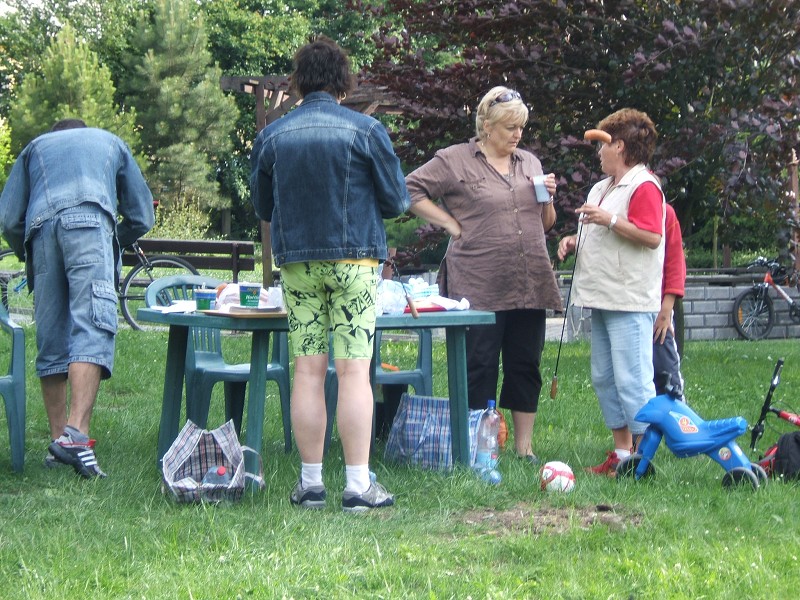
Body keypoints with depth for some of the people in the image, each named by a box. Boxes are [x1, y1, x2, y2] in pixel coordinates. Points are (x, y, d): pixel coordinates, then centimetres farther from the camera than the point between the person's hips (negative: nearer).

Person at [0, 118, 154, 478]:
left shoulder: (36, 146, 34)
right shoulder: (110, 142, 34)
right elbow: (142, 216, 28)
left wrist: (29, 258, 35)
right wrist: (113, 245, 42)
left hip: (41, 228, 2)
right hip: (91, 221, -2)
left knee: (51, 340, 9)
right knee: (92, 330, -14)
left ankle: (58, 442, 8)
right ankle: (76, 435, -31)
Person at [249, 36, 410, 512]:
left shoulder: (271, 137, 4)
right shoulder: (366, 130, -3)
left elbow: (263, 207, 14)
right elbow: (397, 200, 1)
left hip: (296, 262, 3)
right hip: (354, 258, -2)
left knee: (308, 371, 5)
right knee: (354, 370, -4)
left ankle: (311, 483, 7)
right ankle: (359, 485, -5)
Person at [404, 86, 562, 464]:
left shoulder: (529, 163, 17)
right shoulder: (455, 161, 1)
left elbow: (545, 225, 23)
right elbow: (411, 190, -2)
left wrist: (547, 198, 2)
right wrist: (450, 223, -5)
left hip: (529, 287, 5)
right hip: (479, 287, -5)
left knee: (526, 365, 7)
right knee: (479, 365, -3)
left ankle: (524, 446, 14)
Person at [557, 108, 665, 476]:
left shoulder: (644, 186, -10)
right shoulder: (603, 188, 22)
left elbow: (651, 237, -20)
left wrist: (610, 220, -23)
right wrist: (574, 241, 13)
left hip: (630, 302, -11)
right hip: (602, 299, 11)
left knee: (632, 381, -12)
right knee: (604, 380, 11)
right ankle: (622, 453, 16)